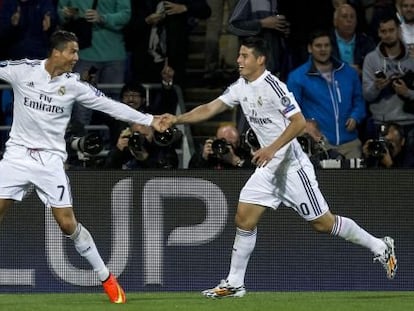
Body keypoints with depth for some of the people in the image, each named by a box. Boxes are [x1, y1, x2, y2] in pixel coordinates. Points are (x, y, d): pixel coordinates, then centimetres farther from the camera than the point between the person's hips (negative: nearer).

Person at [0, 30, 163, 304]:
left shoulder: (73, 84, -2)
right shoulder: (23, 70, -5)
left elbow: (109, 105, 1)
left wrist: (149, 121, -2)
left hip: (51, 160, 0)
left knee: (68, 223, -4)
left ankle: (106, 277, 9)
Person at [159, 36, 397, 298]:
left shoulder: (274, 87, -20)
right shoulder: (241, 87, 5)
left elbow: (299, 122, -23)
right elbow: (210, 109, 7)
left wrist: (272, 148, -29)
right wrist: (177, 119, -5)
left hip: (292, 166, -8)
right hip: (269, 168, 8)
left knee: (323, 223, -1)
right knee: (244, 218, -2)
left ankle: (380, 247, 16)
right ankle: (234, 284, 4)